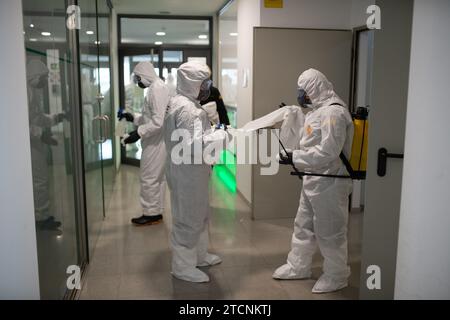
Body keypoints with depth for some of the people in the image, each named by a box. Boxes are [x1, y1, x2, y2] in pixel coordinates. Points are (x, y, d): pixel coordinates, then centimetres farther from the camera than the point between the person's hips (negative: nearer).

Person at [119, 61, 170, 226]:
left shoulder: (156, 89, -17)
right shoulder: (157, 87, 15)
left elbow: (158, 121, -25)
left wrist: (139, 133, -25)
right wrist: (133, 117, 12)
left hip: (155, 142, -10)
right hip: (156, 141, 10)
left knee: (148, 178, -1)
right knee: (157, 178, 14)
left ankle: (150, 214, 9)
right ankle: (156, 212, 23)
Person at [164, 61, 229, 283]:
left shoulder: (183, 103, 12)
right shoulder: (186, 108, -22)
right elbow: (194, 145, -28)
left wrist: (213, 131, 6)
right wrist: (222, 135, -19)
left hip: (191, 171, 11)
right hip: (187, 174, -11)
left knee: (200, 215, 22)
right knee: (188, 219, 2)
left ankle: (199, 256, 38)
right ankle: (183, 267, 17)